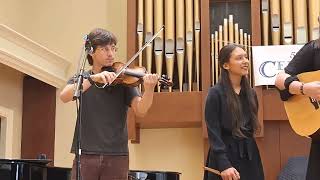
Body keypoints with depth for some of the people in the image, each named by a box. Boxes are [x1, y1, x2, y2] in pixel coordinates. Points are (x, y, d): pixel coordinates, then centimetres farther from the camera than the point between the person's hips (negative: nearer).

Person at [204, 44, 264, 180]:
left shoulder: (251, 93, 8)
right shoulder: (216, 93, -10)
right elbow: (213, 133, -14)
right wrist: (224, 165, -21)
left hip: (250, 156, 6)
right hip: (225, 156, -5)